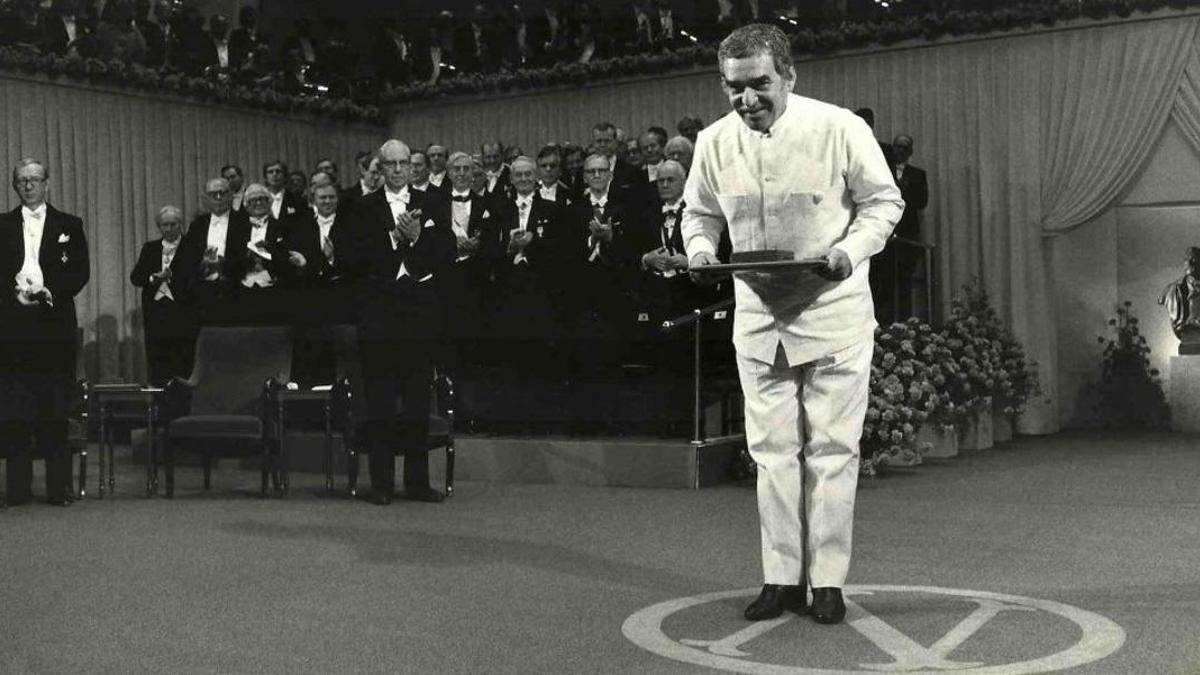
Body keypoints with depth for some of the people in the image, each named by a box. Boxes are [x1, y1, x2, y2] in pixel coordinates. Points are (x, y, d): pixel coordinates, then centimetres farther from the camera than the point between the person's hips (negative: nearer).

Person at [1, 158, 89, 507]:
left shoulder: (69, 225, 12)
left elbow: (80, 273, 4)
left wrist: (50, 292, -10)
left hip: (54, 324, -1)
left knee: (54, 411, -2)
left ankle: (59, 488, 2)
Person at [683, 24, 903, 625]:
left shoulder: (839, 128, -13)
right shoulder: (714, 142, -2)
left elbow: (883, 202, -3)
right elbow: (699, 211, 13)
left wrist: (852, 249, -20)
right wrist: (700, 248, -8)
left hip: (834, 310, -3)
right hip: (757, 313, 4)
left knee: (831, 448, 2)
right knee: (772, 450, 7)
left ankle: (827, 580, 12)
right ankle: (783, 578, 16)